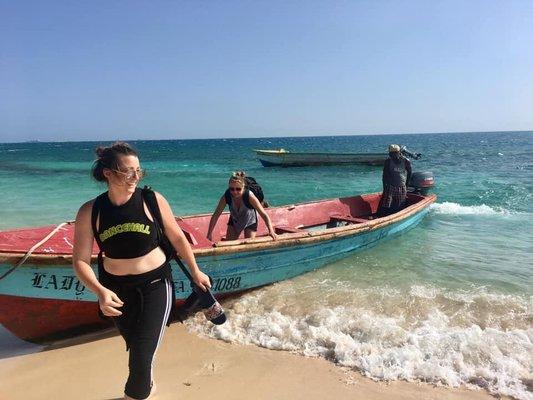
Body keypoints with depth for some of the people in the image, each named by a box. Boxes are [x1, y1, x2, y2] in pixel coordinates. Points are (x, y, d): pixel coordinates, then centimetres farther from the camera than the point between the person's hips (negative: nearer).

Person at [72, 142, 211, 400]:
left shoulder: (152, 201, -14)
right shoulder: (90, 212, -11)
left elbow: (177, 238, -2)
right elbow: (80, 260, -8)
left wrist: (195, 272, 6)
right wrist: (100, 291, -24)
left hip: (155, 284, -2)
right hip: (117, 289, 2)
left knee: (142, 354, -4)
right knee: (136, 348, 22)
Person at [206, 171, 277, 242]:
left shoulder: (249, 196, -38)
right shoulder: (226, 196, -31)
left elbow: (264, 215, -36)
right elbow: (215, 215, -21)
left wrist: (271, 231, -48)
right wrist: (209, 234, -23)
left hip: (250, 222, -2)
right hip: (234, 221, 2)